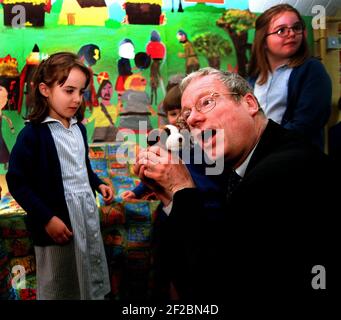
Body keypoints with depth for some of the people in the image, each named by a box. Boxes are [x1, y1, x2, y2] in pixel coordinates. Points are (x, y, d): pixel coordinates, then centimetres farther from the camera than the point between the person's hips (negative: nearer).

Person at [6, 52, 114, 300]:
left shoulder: (79, 128, 7)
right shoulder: (33, 134, -16)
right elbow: (17, 183, -16)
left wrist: (98, 184, 5)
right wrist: (47, 218, -18)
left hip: (88, 215, 7)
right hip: (58, 222, -6)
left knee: (95, 284, 20)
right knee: (58, 290, 12)